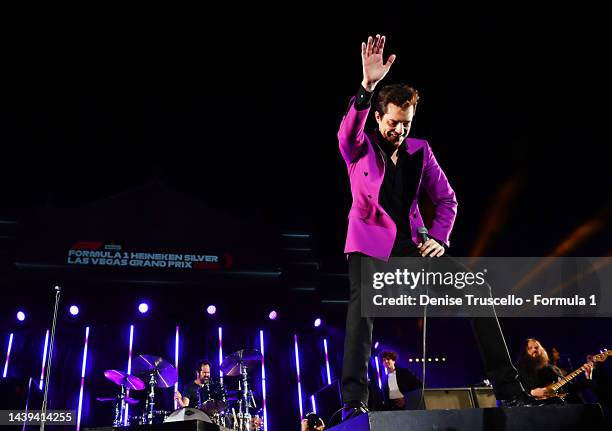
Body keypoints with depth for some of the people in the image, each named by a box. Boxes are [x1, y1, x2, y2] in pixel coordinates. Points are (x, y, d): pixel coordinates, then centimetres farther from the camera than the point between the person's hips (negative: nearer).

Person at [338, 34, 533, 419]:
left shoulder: (420, 150, 7)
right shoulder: (360, 148, -2)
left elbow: (446, 198, 9)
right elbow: (348, 130, -28)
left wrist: (440, 237, -8)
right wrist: (367, 86, -44)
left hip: (412, 242, 3)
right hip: (371, 241, -3)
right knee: (362, 302, -31)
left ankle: (507, 386, 0)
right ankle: (354, 399, -27)